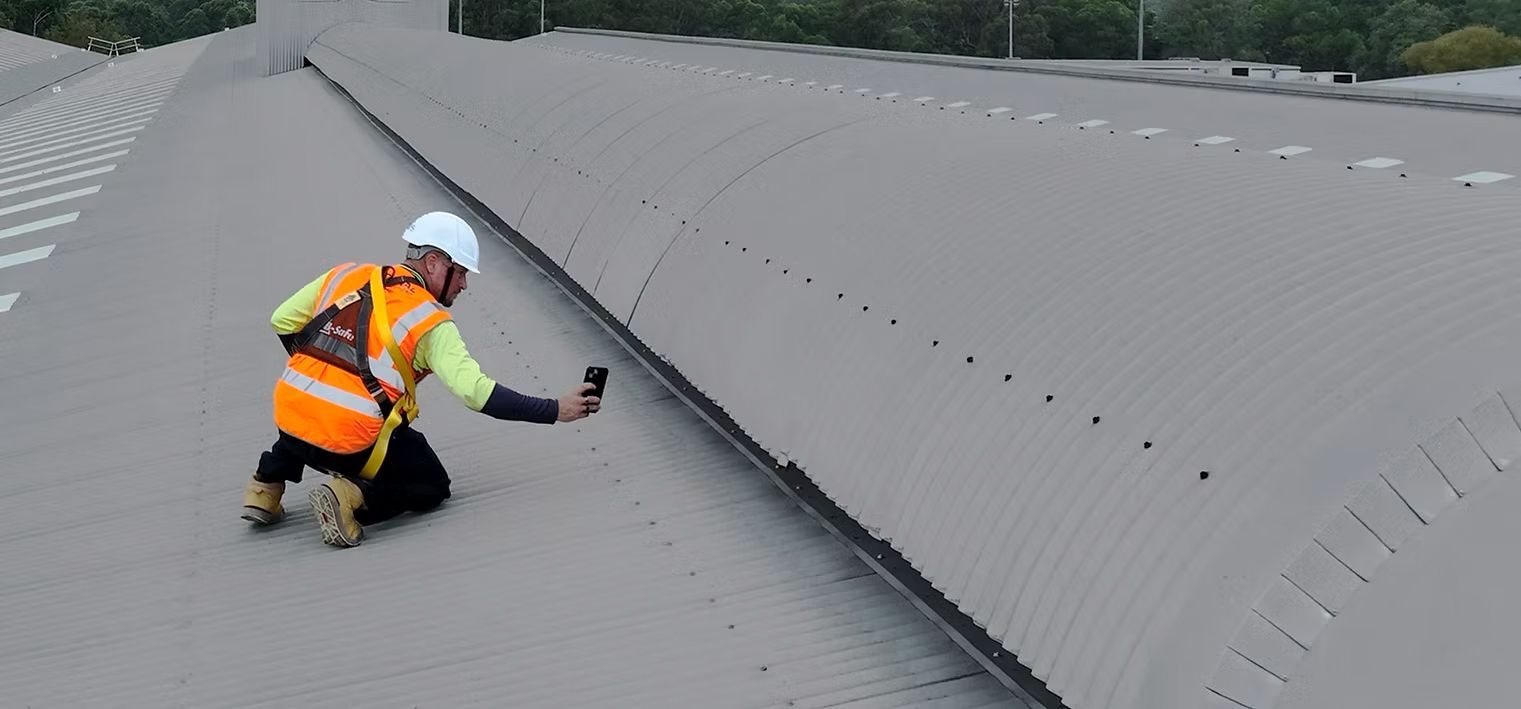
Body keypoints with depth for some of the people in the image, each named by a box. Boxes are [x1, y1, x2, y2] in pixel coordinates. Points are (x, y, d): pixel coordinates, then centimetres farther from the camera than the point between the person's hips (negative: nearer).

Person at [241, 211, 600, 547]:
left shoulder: (346, 276, 9)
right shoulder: (431, 323, -5)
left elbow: (283, 321, 16)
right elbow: (476, 391, -14)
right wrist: (556, 410, -9)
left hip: (287, 419, 6)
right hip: (352, 442, -5)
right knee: (432, 487, 16)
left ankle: (266, 487, 25)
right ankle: (353, 498, -9)